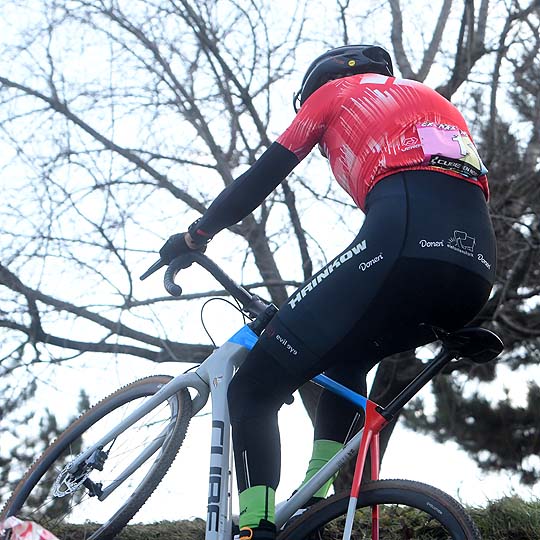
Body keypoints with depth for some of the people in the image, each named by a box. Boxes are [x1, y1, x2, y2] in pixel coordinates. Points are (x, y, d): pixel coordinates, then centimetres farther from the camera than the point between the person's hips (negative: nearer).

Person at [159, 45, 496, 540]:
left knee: (253, 390, 3)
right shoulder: (432, 99, 40)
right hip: (478, 272, 7)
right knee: (347, 358, 34)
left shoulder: (333, 89, 24)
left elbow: (263, 176, 23)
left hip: (403, 245, -7)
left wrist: (194, 235, 37)